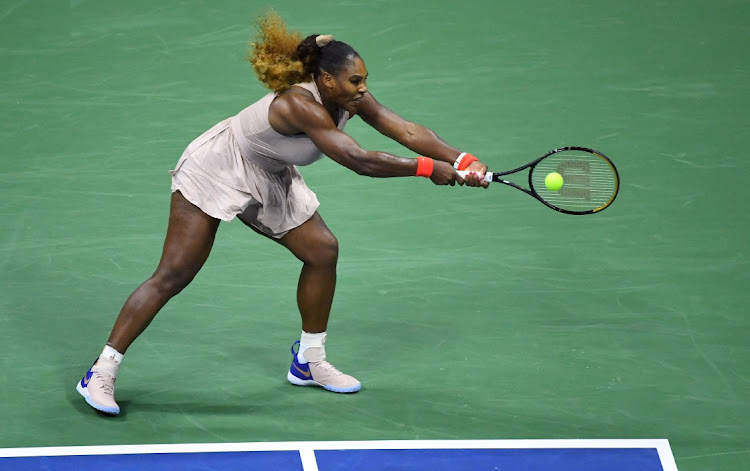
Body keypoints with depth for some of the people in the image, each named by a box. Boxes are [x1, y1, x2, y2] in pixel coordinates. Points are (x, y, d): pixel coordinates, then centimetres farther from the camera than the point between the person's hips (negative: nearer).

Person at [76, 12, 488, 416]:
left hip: (268, 181, 9)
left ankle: (308, 361, 19)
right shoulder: (300, 105, -37)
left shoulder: (349, 99, -13)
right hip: (215, 170, -9)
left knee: (323, 251, 2)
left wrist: (462, 160, -27)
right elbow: (359, 161, -42)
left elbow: (408, 132, -14)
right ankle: (101, 373, -3)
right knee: (173, 275, -10)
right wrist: (427, 168, -36)